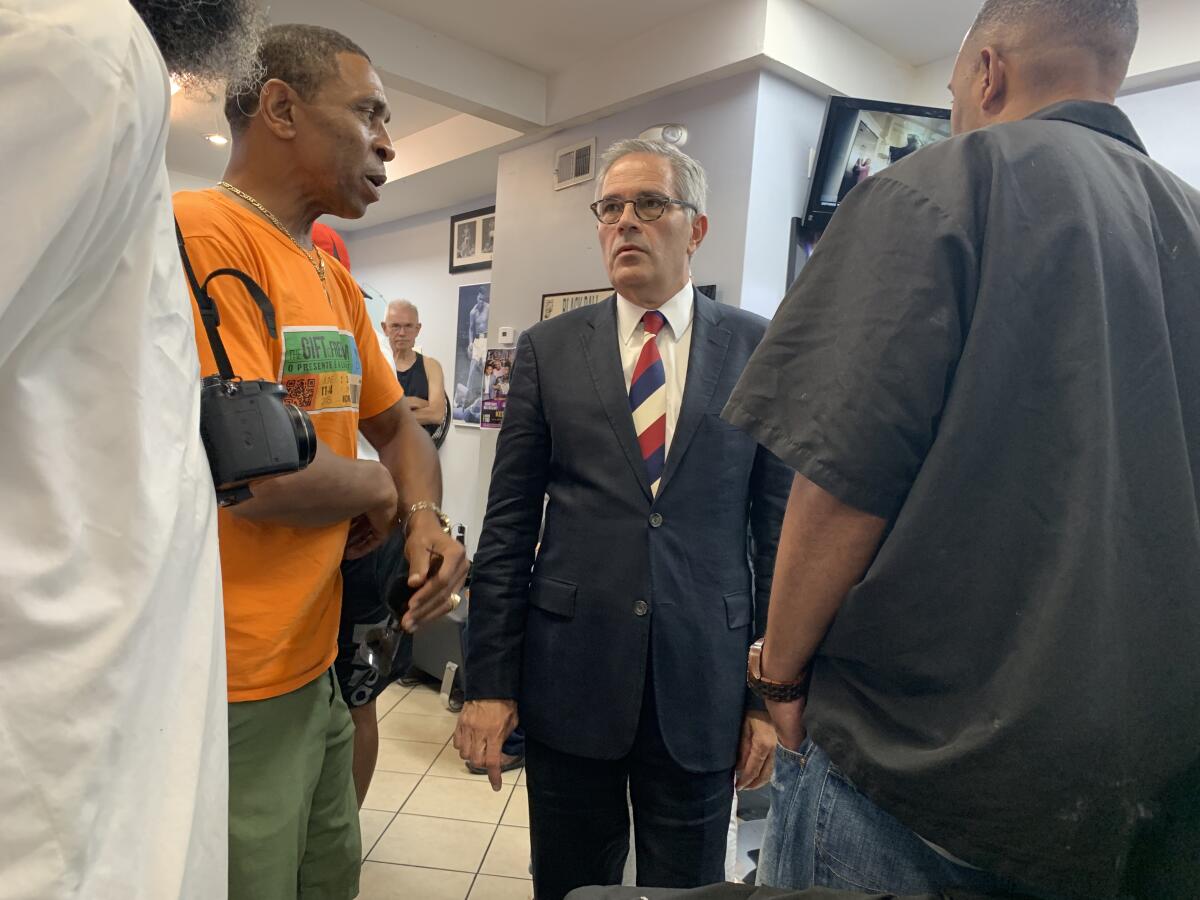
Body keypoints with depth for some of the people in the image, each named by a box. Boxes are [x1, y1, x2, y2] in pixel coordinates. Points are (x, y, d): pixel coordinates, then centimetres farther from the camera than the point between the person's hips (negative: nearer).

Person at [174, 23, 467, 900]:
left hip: (315, 669, 8)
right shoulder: (201, 230, -16)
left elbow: (397, 423, 18)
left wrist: (425, 517, -2)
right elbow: (253, 468, -26)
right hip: (230, 695, -8)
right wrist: (372, 488, -7)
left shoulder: (336, 279, 11)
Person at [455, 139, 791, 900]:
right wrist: (490, 682, -1)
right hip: (570, 677, 1)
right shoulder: (548, 349, 2)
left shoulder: (759, 348, 1)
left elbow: (781, 523, 1)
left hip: (704, 687, 0)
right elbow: (508, 526, 1)